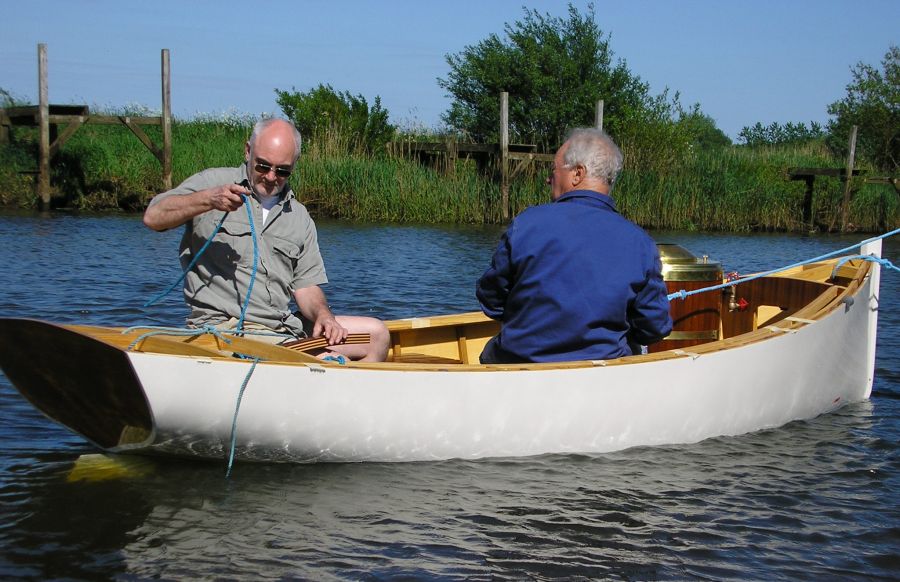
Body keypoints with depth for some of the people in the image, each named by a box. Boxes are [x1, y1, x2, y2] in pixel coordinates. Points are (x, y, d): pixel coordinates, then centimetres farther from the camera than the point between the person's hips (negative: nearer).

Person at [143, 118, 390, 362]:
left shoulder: (299, 218, 18)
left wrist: (323, 315, -7)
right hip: (219, 325, -7)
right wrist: (208, 200, -25)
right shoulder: (212, 182, 3)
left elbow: (306, 286, 15)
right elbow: (153, 217, -10)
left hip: (285, 326, 7)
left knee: (376, 334, -3)